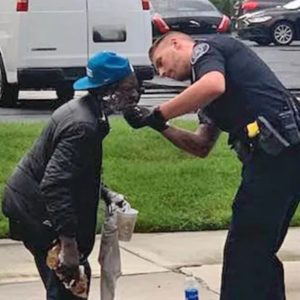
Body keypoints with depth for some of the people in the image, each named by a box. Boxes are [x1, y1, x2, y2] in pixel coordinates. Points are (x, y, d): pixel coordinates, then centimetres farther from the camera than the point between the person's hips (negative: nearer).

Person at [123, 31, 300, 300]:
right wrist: (160, 126, 13)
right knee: (258, 251, 17)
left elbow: (213, 86, -23)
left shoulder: (205, 49, 2)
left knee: (244, 250, -5)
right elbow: (201, 147, 24)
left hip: (278, 149, -10)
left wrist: (157, 115, -13)